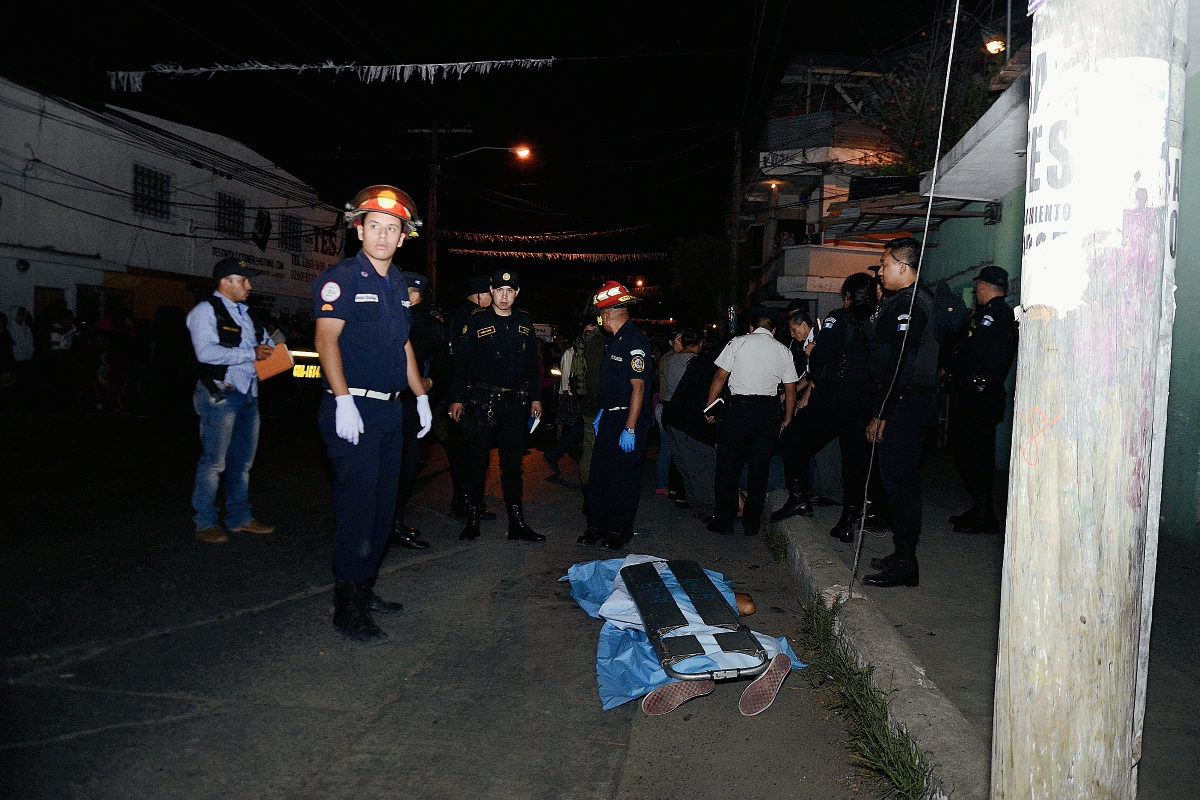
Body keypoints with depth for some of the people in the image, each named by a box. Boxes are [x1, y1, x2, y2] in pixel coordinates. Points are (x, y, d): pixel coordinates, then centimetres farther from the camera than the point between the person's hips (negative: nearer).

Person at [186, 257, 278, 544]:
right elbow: (206, 352, -20)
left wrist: (269, 348, 4)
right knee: (214, 461, -2)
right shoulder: (206, 311, -6)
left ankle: (239, 518, 23)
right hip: (220, 393, -8)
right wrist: (251, 354, -15)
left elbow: (265, 341, 29)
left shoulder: (245, 313, 18)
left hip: (249, 392, 8)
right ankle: (206, 523, 8)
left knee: (243, 461, 13)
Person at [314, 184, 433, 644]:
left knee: (383, 506, 11)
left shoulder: (398, 286, 16)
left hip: (390, 410, 8)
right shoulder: (341, 278, -6)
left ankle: (364, 591, 24)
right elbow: (327, 339, -15)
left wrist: (421, 396, 18)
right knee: (357, 507, -6)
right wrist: (343, 401, -24)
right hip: (353, 408, -8)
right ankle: (347, 609, 4)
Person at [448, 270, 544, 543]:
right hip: (481, 400, -3)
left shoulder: (525, 323, 9)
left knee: (513, 462, 7)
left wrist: (535, 396, 12)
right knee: (478, 460, 3)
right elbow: (461, 361, -2)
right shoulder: (475, 321, -1)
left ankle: (517, 522, 13)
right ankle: (473, 518, 15)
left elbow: (532, 362, 15)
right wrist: (457, 399, -5)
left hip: (515, 402, 3)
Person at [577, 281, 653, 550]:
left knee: (624, 477, 2)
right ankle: (597, 527, 22)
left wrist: (630, 429, -23)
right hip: (609, 417, 9)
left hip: (628, 418, -9)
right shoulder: (613, 340, 14)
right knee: (599, 474, 12)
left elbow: (638, 387, -21)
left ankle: (619, 531, 15)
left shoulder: (635, 341, -17)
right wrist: (601, 413, 22)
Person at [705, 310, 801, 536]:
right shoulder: (784, 351, 10)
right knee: (760, 468, 11)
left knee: (728, 466, 6)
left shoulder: (737, 343, 2)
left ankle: (724, 522, 10)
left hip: (739, 408, -3)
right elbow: (790, 390, 9)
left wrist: (709, 407, 5)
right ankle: (751, 524, 16)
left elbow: (720, 377, -2)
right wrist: (787, 420, 19)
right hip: (768, 412, 3)